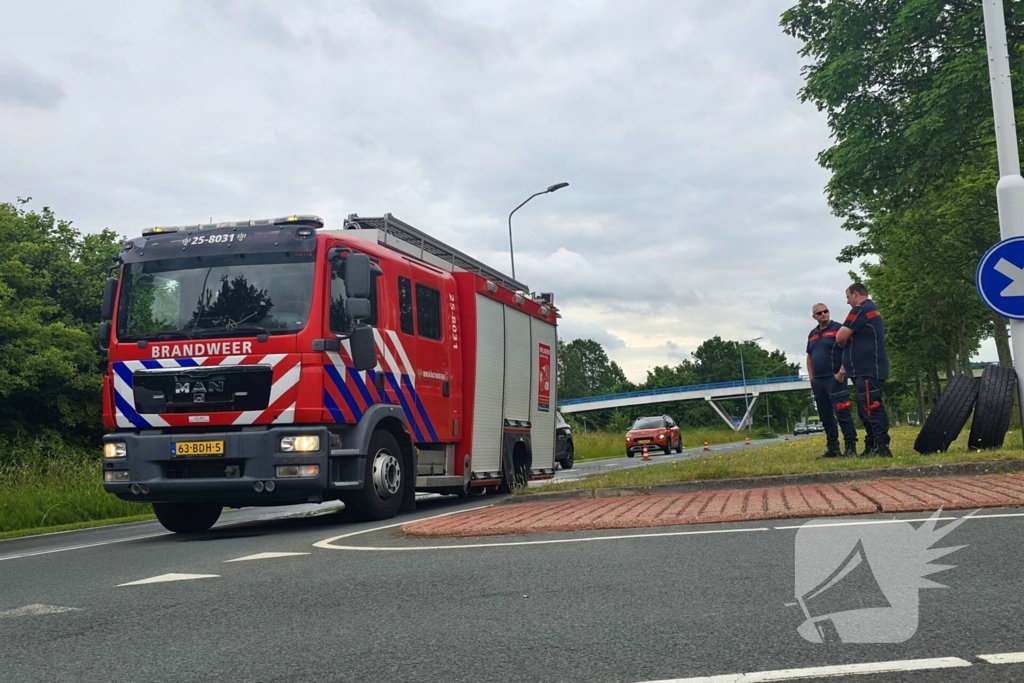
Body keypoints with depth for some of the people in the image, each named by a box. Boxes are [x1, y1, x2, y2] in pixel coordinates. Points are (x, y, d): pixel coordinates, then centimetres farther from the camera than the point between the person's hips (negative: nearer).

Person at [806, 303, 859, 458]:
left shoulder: (838, 328, -4)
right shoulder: (812, 334, 16)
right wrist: (811, 377, 14)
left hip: (835, 378, -7)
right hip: (818, 381, 7)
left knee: (842, 413, -12)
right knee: (825, 416, 8)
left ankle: (850, 446, -11)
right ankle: (833, 448, 14)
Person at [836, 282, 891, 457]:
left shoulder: (860, 310, -9)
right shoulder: (872, 310, 24)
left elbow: (841, 338, -14)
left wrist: (845, 343, 10)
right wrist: (843, 370, 25)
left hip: (868, 371, -11)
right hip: (867, 370, 11)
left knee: (872, 409, -14)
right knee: (866, 411, 11)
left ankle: (881, 448, -18)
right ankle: (871, 447, 13)